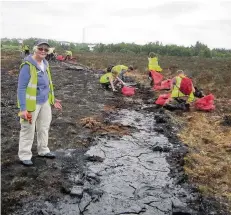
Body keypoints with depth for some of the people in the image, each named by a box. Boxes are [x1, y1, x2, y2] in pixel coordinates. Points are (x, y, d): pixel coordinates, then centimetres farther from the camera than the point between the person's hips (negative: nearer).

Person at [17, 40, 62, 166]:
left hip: (45, 102, 8)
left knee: (44, 127, 19)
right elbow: (21, 88, -19)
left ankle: (43, 150, 37)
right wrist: (23, 108, -23)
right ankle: (24, 156, 20)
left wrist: (53, 100, 18)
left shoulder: (45, 64, 6)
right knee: (28, 130, 4)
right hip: (32, 104, -8)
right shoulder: (27, 65, -18)